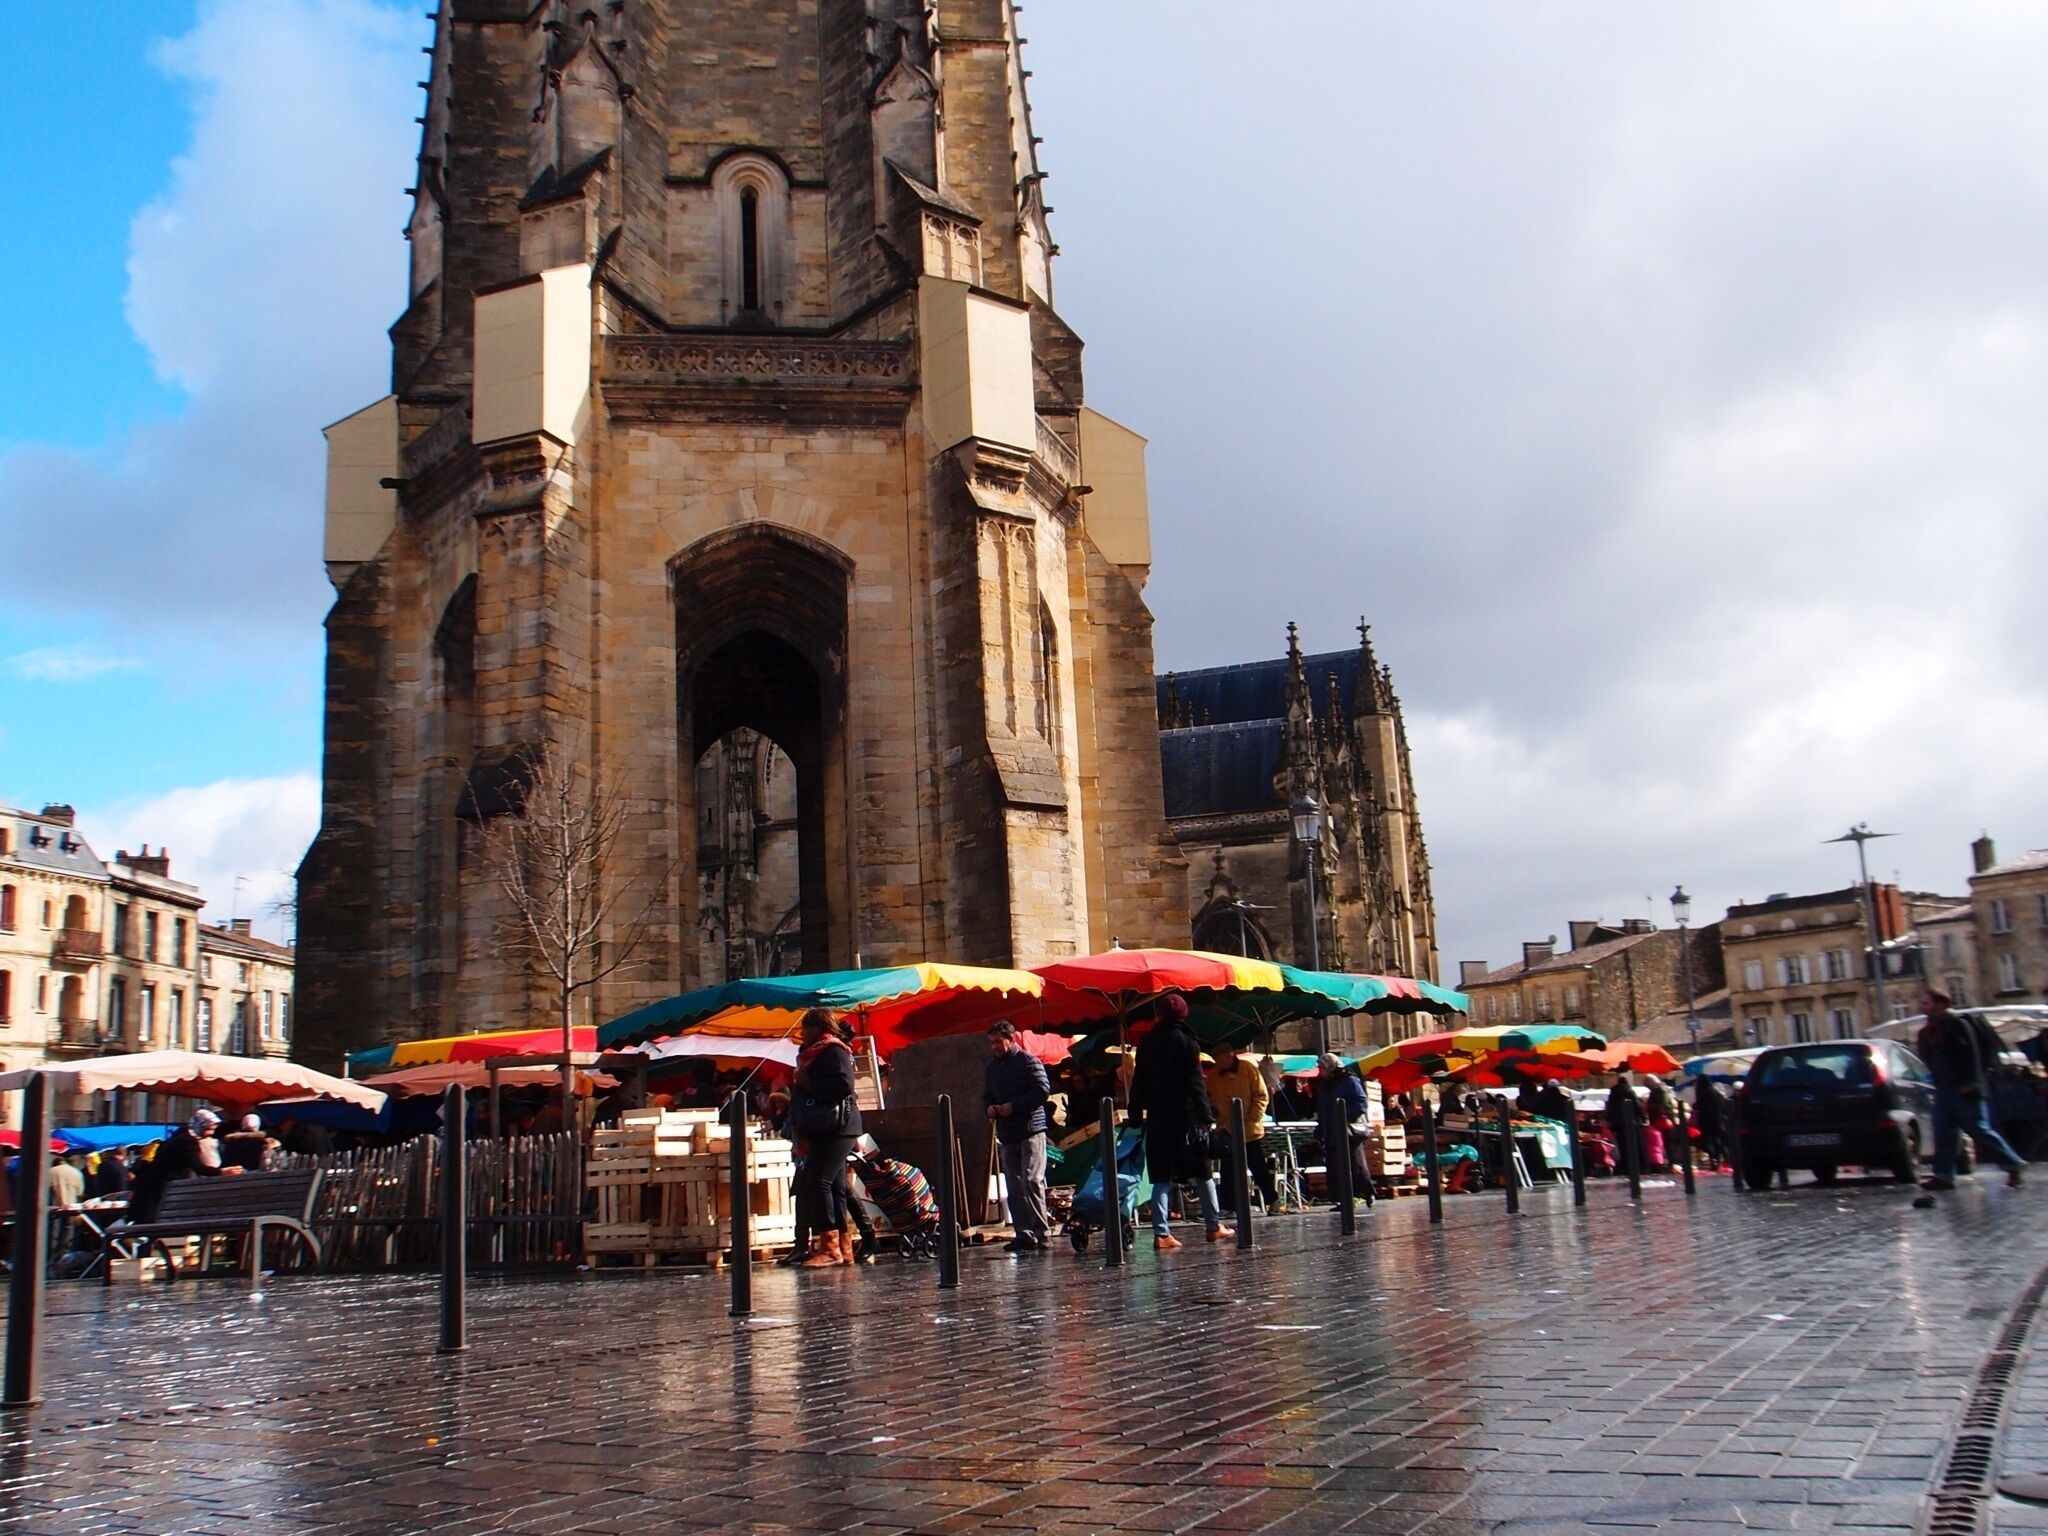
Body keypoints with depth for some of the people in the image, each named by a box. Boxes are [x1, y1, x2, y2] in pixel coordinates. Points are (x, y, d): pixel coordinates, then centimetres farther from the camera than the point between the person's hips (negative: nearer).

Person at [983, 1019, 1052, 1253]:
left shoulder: (1028, 1061, -5)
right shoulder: (991, 1067, 17)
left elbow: (1043, 1090, -12)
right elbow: (987, 1095, 26)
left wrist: (1014, 1106, -15)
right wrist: (989, 1108, 3)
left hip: (1031, 1130, -7)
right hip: (1006, 1135, 7)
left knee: (1031, 1180, -13)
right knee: (1014, 1186, 6)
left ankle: (1040, 1233, -10)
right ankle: (1024, 1234, 10)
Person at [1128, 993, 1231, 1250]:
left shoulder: (1147, 1043, 6)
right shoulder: (1187, 1042, -5)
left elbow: (1139, 1082, 7)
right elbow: (1195, 1083, -9)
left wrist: (1137, 1113, 11)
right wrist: (1207, 1115, -7)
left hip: (1157, 1118, 3)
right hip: (1186, 1116, -3)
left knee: (1162, 1177, 2)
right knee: (1202, 1173, 11)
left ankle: (1161, 1232, -8)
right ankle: (1214, 1226, 17)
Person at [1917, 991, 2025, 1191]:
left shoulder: (1957, 1023, -9)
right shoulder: (1931, 1029, 16)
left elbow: (1970, 1053, -17)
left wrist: (1968, 1082, -22)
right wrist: (1921, 1048, 4)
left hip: (1964, 1090, -8)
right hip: (1944, 1090, 9)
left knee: (1978, 1129, -6)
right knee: (1943, 1133, 3)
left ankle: (2013, 1164, 7)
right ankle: (1944, 1175, 4)